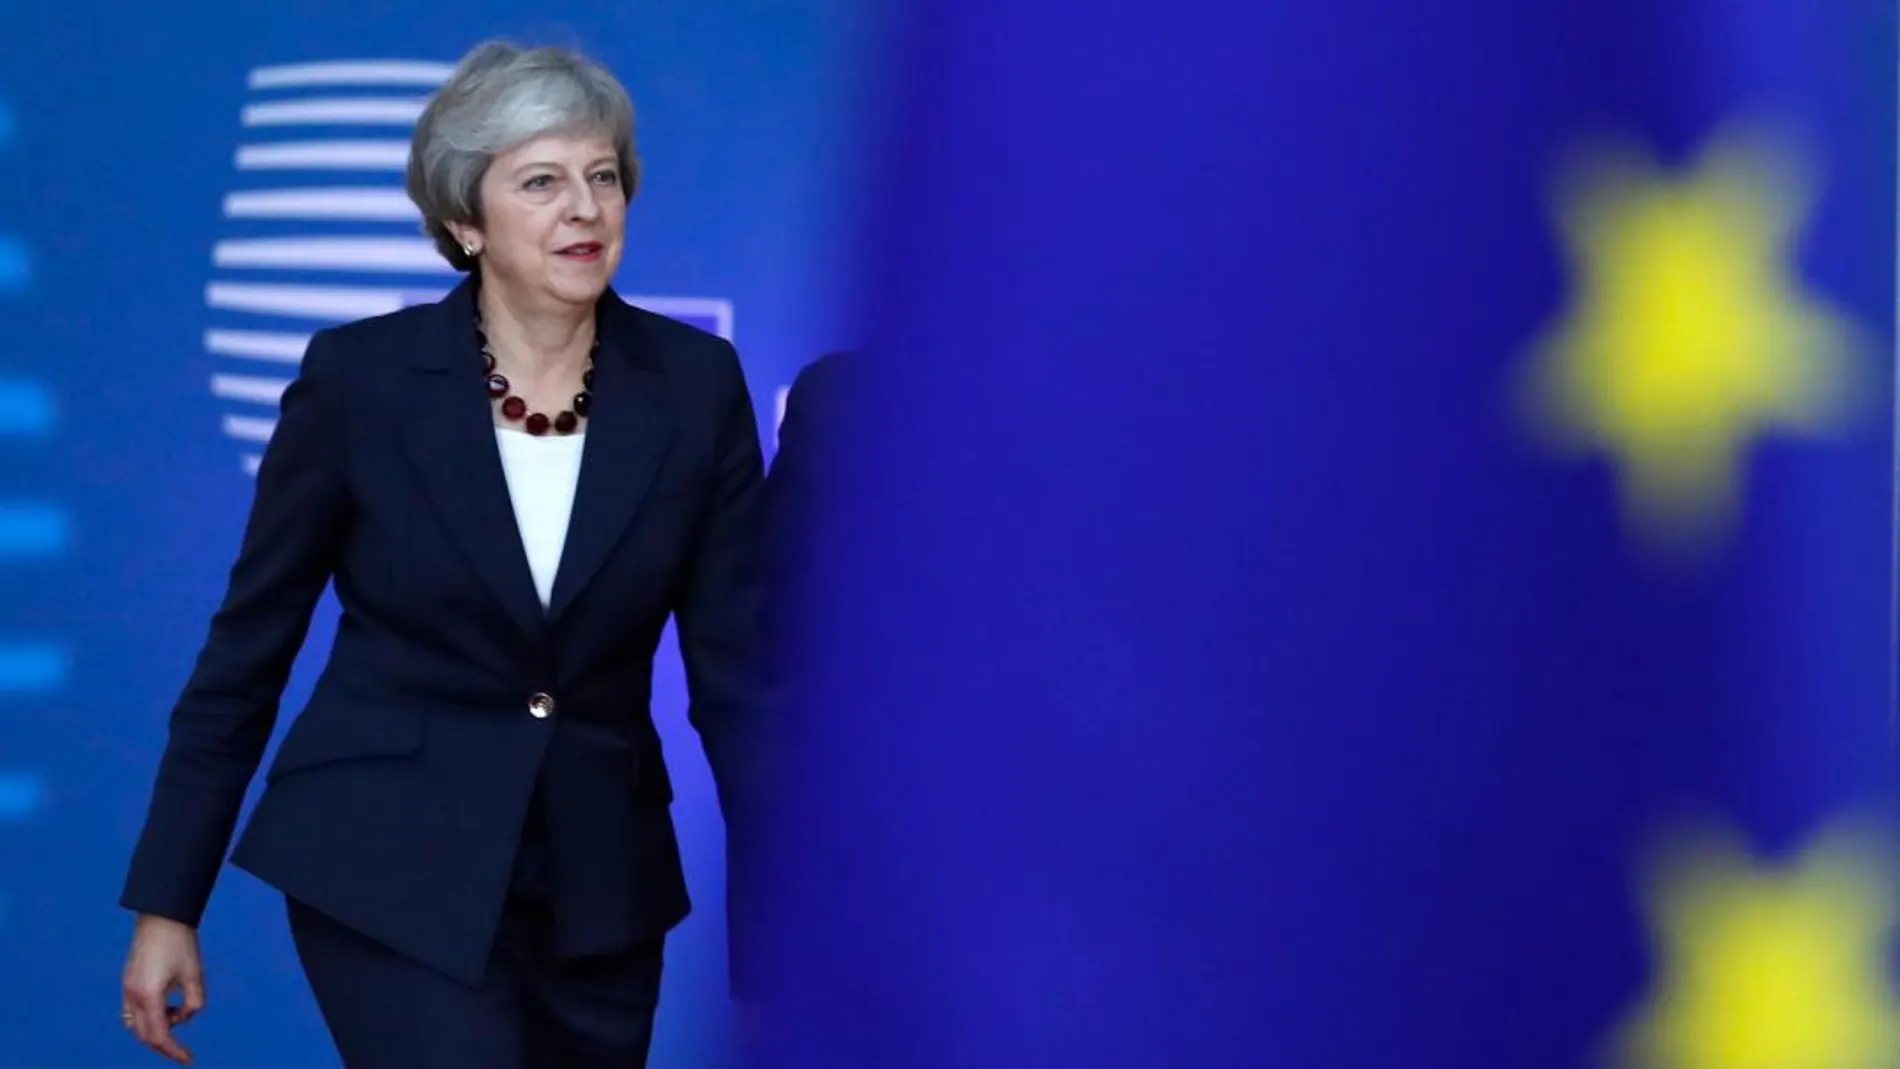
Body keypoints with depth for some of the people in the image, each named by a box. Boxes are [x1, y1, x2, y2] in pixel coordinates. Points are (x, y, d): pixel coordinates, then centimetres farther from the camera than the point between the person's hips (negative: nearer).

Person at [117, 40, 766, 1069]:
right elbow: (248, 645, -2)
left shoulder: (694, 384, -3)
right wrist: (167, 902, -2)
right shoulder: (361, 375, -9)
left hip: (600, 883, 3)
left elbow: (734, 666, -1)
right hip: (390, 868, -3)